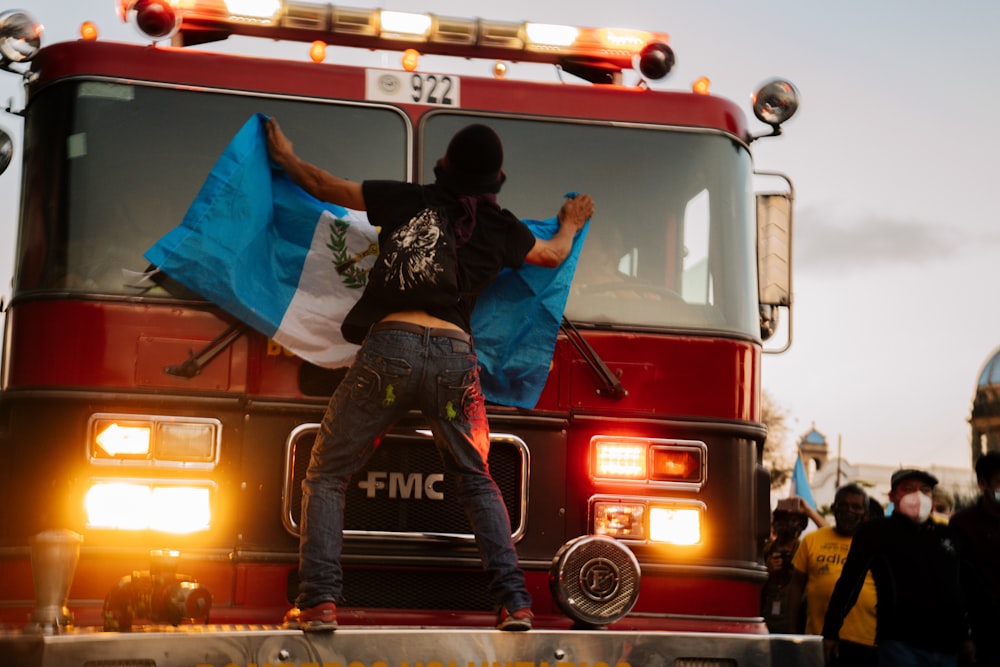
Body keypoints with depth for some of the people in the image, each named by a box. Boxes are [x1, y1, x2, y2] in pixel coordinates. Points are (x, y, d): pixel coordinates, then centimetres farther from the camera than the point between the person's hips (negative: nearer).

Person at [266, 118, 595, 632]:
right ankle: (514, 602, 8)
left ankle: (319, 603, -3)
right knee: (476, 481, 20)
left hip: (391, 344, -2)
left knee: (327, 475, 9)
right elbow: (554, 255, 33)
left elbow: (322, 186, 18)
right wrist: (572, 223, 56)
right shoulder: (503, 229, 13)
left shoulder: (409, 200, 9)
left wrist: (284, 155, 38)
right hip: (456, 354, 2)